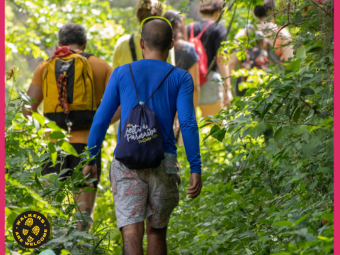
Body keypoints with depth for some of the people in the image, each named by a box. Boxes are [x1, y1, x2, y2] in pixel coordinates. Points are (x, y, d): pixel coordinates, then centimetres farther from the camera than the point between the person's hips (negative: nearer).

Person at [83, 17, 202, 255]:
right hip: (163, 162, 1)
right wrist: (196, 170, -7)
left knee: (132, 231, -10)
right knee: (157, 230, 17)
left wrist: (91, 160, 15)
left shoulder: (122, 73, 7)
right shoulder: (181, 78, 4)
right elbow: (188, 123, -7)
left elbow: (101, 119, 6)